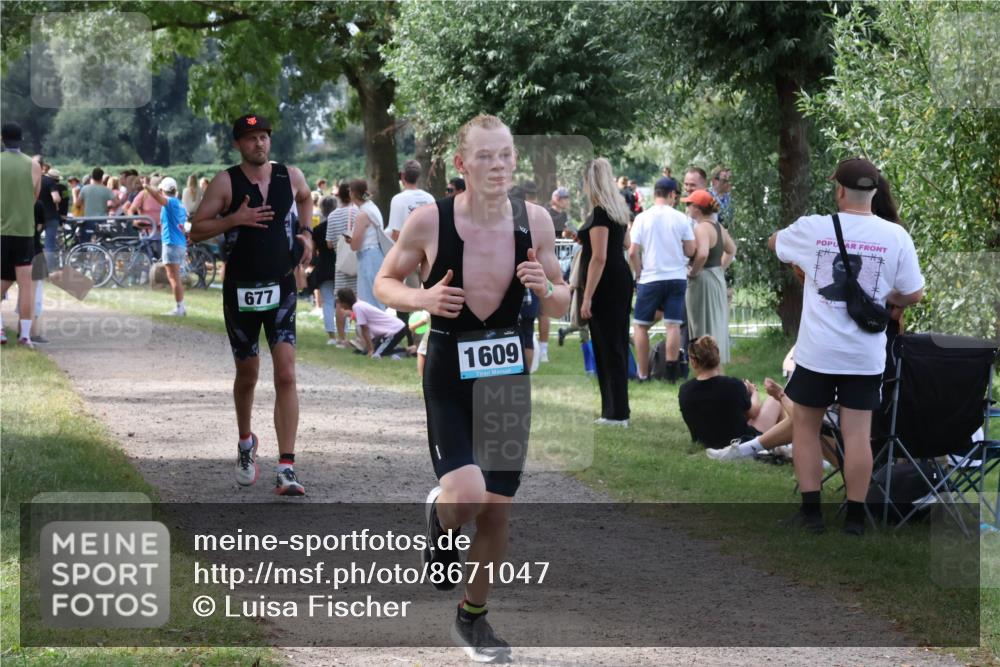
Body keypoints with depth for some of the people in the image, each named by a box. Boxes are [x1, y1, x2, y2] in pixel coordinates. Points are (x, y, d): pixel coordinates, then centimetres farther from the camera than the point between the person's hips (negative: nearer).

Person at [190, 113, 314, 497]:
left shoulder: (290, 177, 3)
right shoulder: (225, 183, -6)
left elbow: (305, 198, 27)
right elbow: (196, 231, -6)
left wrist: (305, 232, 12)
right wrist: (235, 219, -19)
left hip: (281, 289, 1)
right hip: (241, 291, -1)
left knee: (286, 375, -12)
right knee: (247, 375, 12)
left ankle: (286, 469, -15)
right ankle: (246, 443, 41)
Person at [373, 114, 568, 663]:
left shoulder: (535, 220, -4)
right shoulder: (428, 220, -13)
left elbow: (561, 305, 7)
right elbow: (384, 283, 1)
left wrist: (544, 287, -16)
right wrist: (422, 299, -19)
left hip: (508, 371, 3)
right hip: (448, 372, -3)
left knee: (497, 510, 7)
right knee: (468, 495, -20)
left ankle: (473, 618, 27)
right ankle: (440, 518, 19)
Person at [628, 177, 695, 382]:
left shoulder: (642, 218, -2)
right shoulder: (681, 218, -1)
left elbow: (633, 252, -6)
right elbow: (690, 251, 0)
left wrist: (638, 273, 7)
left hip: (650, 278, -1)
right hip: (677, 277, 1)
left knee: (641, 325, 9)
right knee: (673, 324, 0)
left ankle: (643, 374, 7)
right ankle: (672, 370, -9)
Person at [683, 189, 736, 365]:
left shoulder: (701, 228, -19)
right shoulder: (718, 227, 10)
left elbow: (702, 254, -34)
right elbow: (731, 250, 22)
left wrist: (694, 271, -20)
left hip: (702, 281, -9)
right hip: (718, 278, 9)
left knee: (704, 329, -3)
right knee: (717, 324, 15)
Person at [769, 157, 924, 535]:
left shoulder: (812, 229, -6)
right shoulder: (895, 236, -6)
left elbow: (773, 243, 16)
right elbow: (913, 295, 1)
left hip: (817, 350, -1)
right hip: (866, 355, 1)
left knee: (805, 425, 13)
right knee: (857, 433, 5)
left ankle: (810, 511, 11)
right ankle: (855, 518, 8)